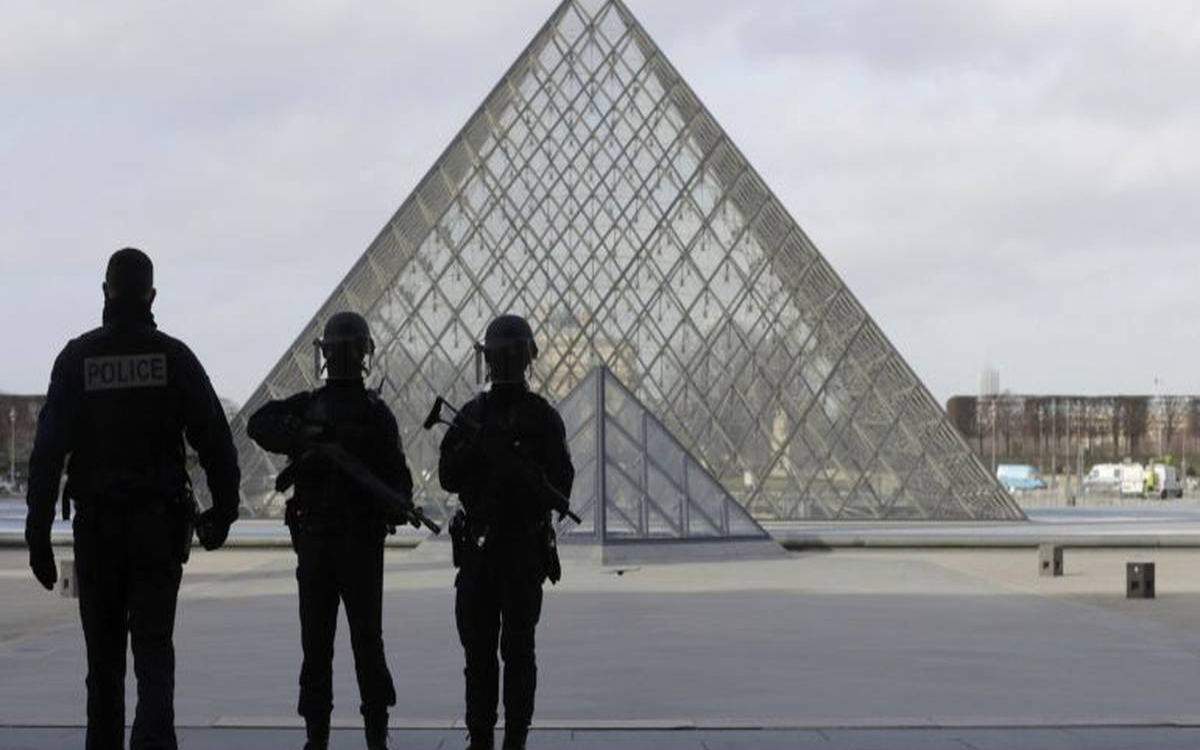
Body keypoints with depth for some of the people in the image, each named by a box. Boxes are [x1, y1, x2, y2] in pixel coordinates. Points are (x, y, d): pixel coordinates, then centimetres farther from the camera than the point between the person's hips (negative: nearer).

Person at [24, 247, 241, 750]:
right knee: (153, 643, 0)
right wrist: (224, 509, 8)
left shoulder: (77, 358, -2)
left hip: (96, 524, 1)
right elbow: (215, 441, -3)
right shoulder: (173, 357, -2)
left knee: (104, 651, 13)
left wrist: (38, 533, -4)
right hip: (159, 521, -1)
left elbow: (48, 449, -6)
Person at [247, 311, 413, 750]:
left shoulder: (376, 413, 6)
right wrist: (301, 438, -23)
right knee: (315, 641, 4)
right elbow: (259, 425, -5)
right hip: (314, 537, 2)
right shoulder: (306, 406, 11)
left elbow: (398, 474, -1)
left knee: (367, 639, -4)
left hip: (362, 540, -2)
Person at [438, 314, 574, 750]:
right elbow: (448, 477, 4)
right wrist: (474, 448, -14)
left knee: (517, 649, -2)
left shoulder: (542, 417, 0)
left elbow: (561, 485, -7)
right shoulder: (471, 415, 11)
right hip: (477, 545, 4)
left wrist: (518, 463, -23)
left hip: (525, 546, -3)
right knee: (477, 647, 5)